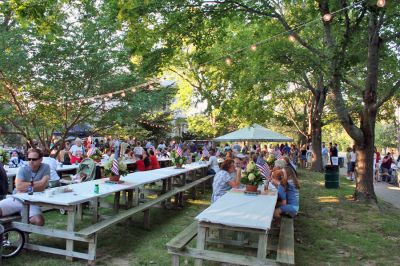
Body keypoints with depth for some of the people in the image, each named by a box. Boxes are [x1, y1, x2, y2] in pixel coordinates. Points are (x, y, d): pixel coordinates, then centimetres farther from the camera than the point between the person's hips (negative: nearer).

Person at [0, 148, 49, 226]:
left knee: (39, 221, -28)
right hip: (16, 199, 2)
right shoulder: (22, 169, 1)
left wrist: (25, 187, -7)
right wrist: (32, 184, -8)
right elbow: (18, 186, -15)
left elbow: (43, 186, -10)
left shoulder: (45, 168, 0)